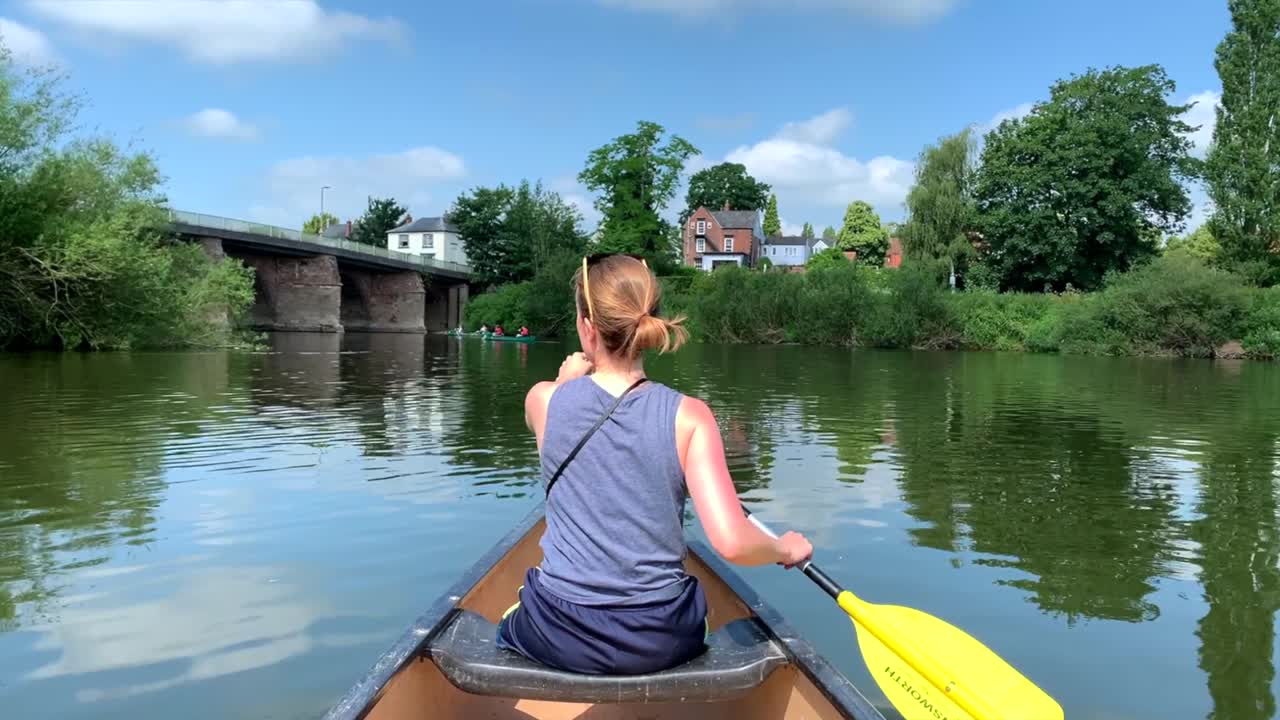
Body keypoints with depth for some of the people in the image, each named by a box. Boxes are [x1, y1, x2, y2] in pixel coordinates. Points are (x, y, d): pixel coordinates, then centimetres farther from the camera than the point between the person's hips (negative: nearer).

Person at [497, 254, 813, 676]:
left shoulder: (546, 400, -9)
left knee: (509, 628, 35)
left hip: (558, 638, 0)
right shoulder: (688, 415, -13)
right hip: (660, 644, 1)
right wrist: (786, 549, 0)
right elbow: (732, 544, -20)